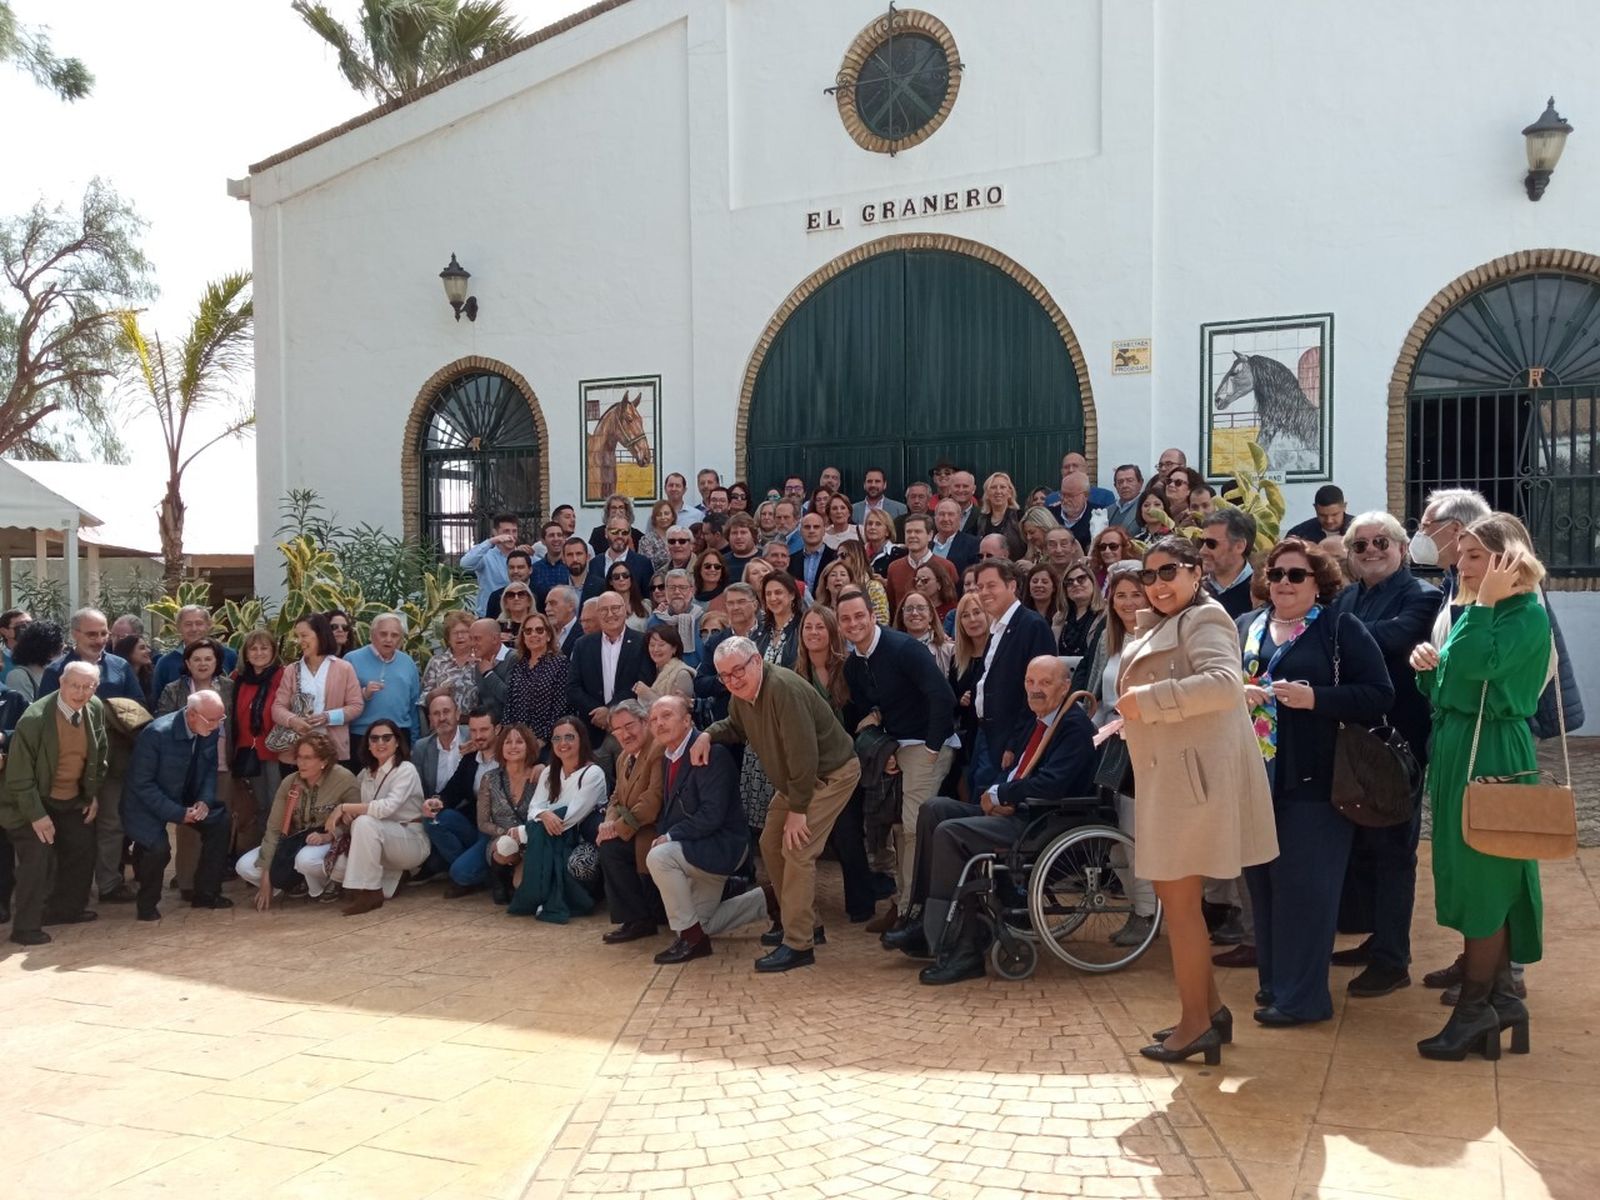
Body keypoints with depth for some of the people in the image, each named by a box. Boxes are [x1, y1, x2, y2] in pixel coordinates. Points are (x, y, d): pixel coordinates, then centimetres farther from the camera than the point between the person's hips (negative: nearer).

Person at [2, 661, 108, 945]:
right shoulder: (34, 719, -26)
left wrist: (93, 794, 6)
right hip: (34, 802, -7)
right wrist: (36, 815, -21)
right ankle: (25, 926, 4)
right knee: (38, 859, -12)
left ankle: (64, 909, 32)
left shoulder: (96, 709, -8)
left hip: (73, 801, 7)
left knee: (83, 853, 12)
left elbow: (100, 753, 8)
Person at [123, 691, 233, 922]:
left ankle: (206, 893, 6)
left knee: (219, 822, -9)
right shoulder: (156, 733, -29)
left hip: (185, 798, 6)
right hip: (149, 803, -6)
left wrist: (205, 800, -15)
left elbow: (210, 768, 3)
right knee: (159, 848, -25)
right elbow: (142, 784, -24)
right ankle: (147, 905, 3)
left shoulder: (210, 730, -11)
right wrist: (177, 813, -26)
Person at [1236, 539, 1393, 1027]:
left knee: (1304, 886, -2)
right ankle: (1273, 982, 24)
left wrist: (1315, 698, -19)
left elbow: (1379, 695, -8)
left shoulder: (1342, 629, -2)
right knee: (1262, 884, 11)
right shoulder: (1244, 627, 13)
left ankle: (1300, 996, 6)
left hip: (1314, 782, -5)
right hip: (1256, 779, 5)